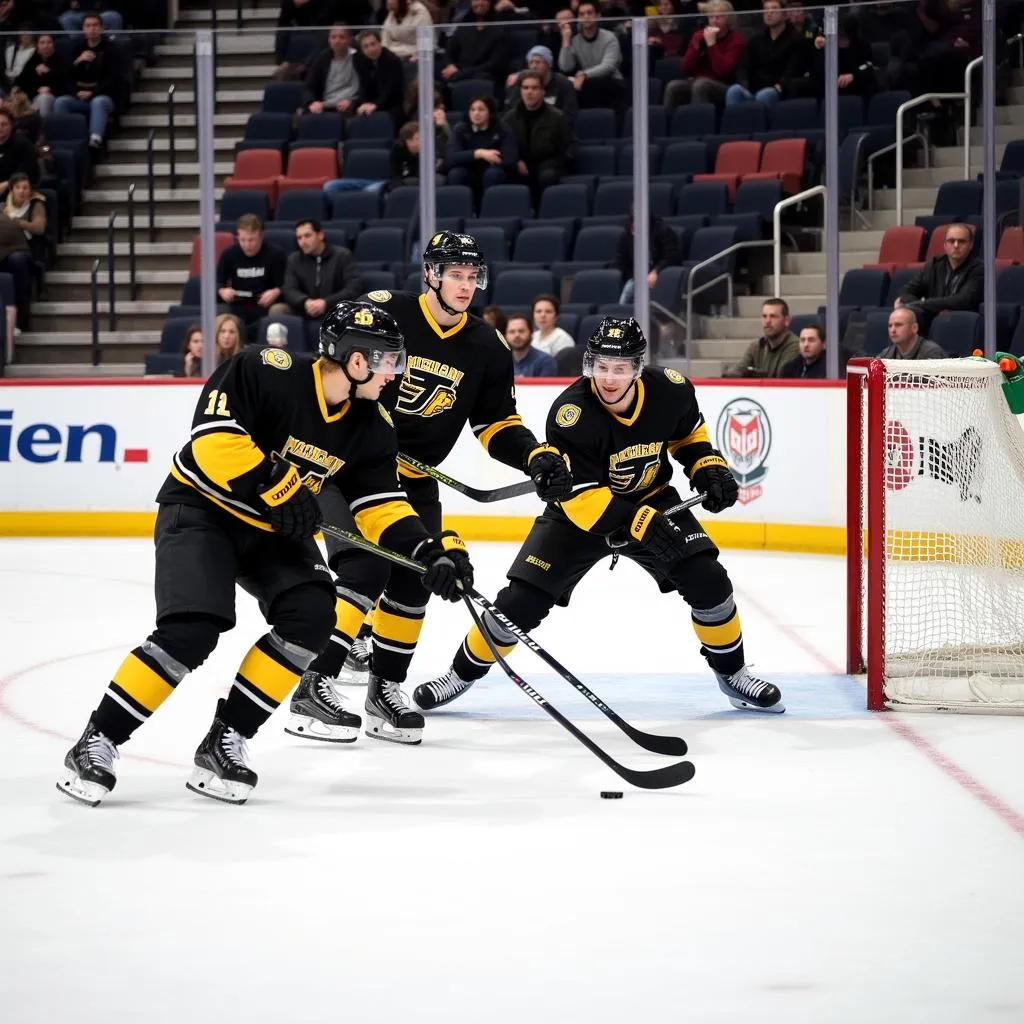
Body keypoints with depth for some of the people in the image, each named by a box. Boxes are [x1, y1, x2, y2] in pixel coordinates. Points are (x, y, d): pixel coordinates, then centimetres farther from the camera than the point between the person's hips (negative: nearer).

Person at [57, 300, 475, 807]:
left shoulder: (369, 425, -4)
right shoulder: (267, 372, -25)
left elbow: (379, 504, -2)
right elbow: (213, 437, -30)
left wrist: (430, 548, -16)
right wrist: (275, 485, -30)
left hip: (274, 528, 7)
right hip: (201, 508, -7)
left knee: (312, 616, -16)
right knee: (192, 630, -23)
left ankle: (225, 741, -7)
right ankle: (97, 743, -11)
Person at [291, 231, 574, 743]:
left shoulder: (487, 348, 0)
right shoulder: (382, 313, -16)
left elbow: (497, 423, 5)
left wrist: (537, 457, -11)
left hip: (415, 480, 6)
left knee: (412, 583, 4)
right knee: (366, 569, -20)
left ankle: (384, 689, 18)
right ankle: (316, 681, -17)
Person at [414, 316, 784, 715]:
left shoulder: (669, 392, -18)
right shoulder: (571, 413, -31)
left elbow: (688, 431, 8)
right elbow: (581, 496, -32)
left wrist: (708, 467, -9)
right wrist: (639, 525, -42)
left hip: (653, 502, 3)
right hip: (577, 511, -3)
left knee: (708, 581, -13)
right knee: (521, 600, -10)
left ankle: (732, 674, 10)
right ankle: (464, 673, 14)